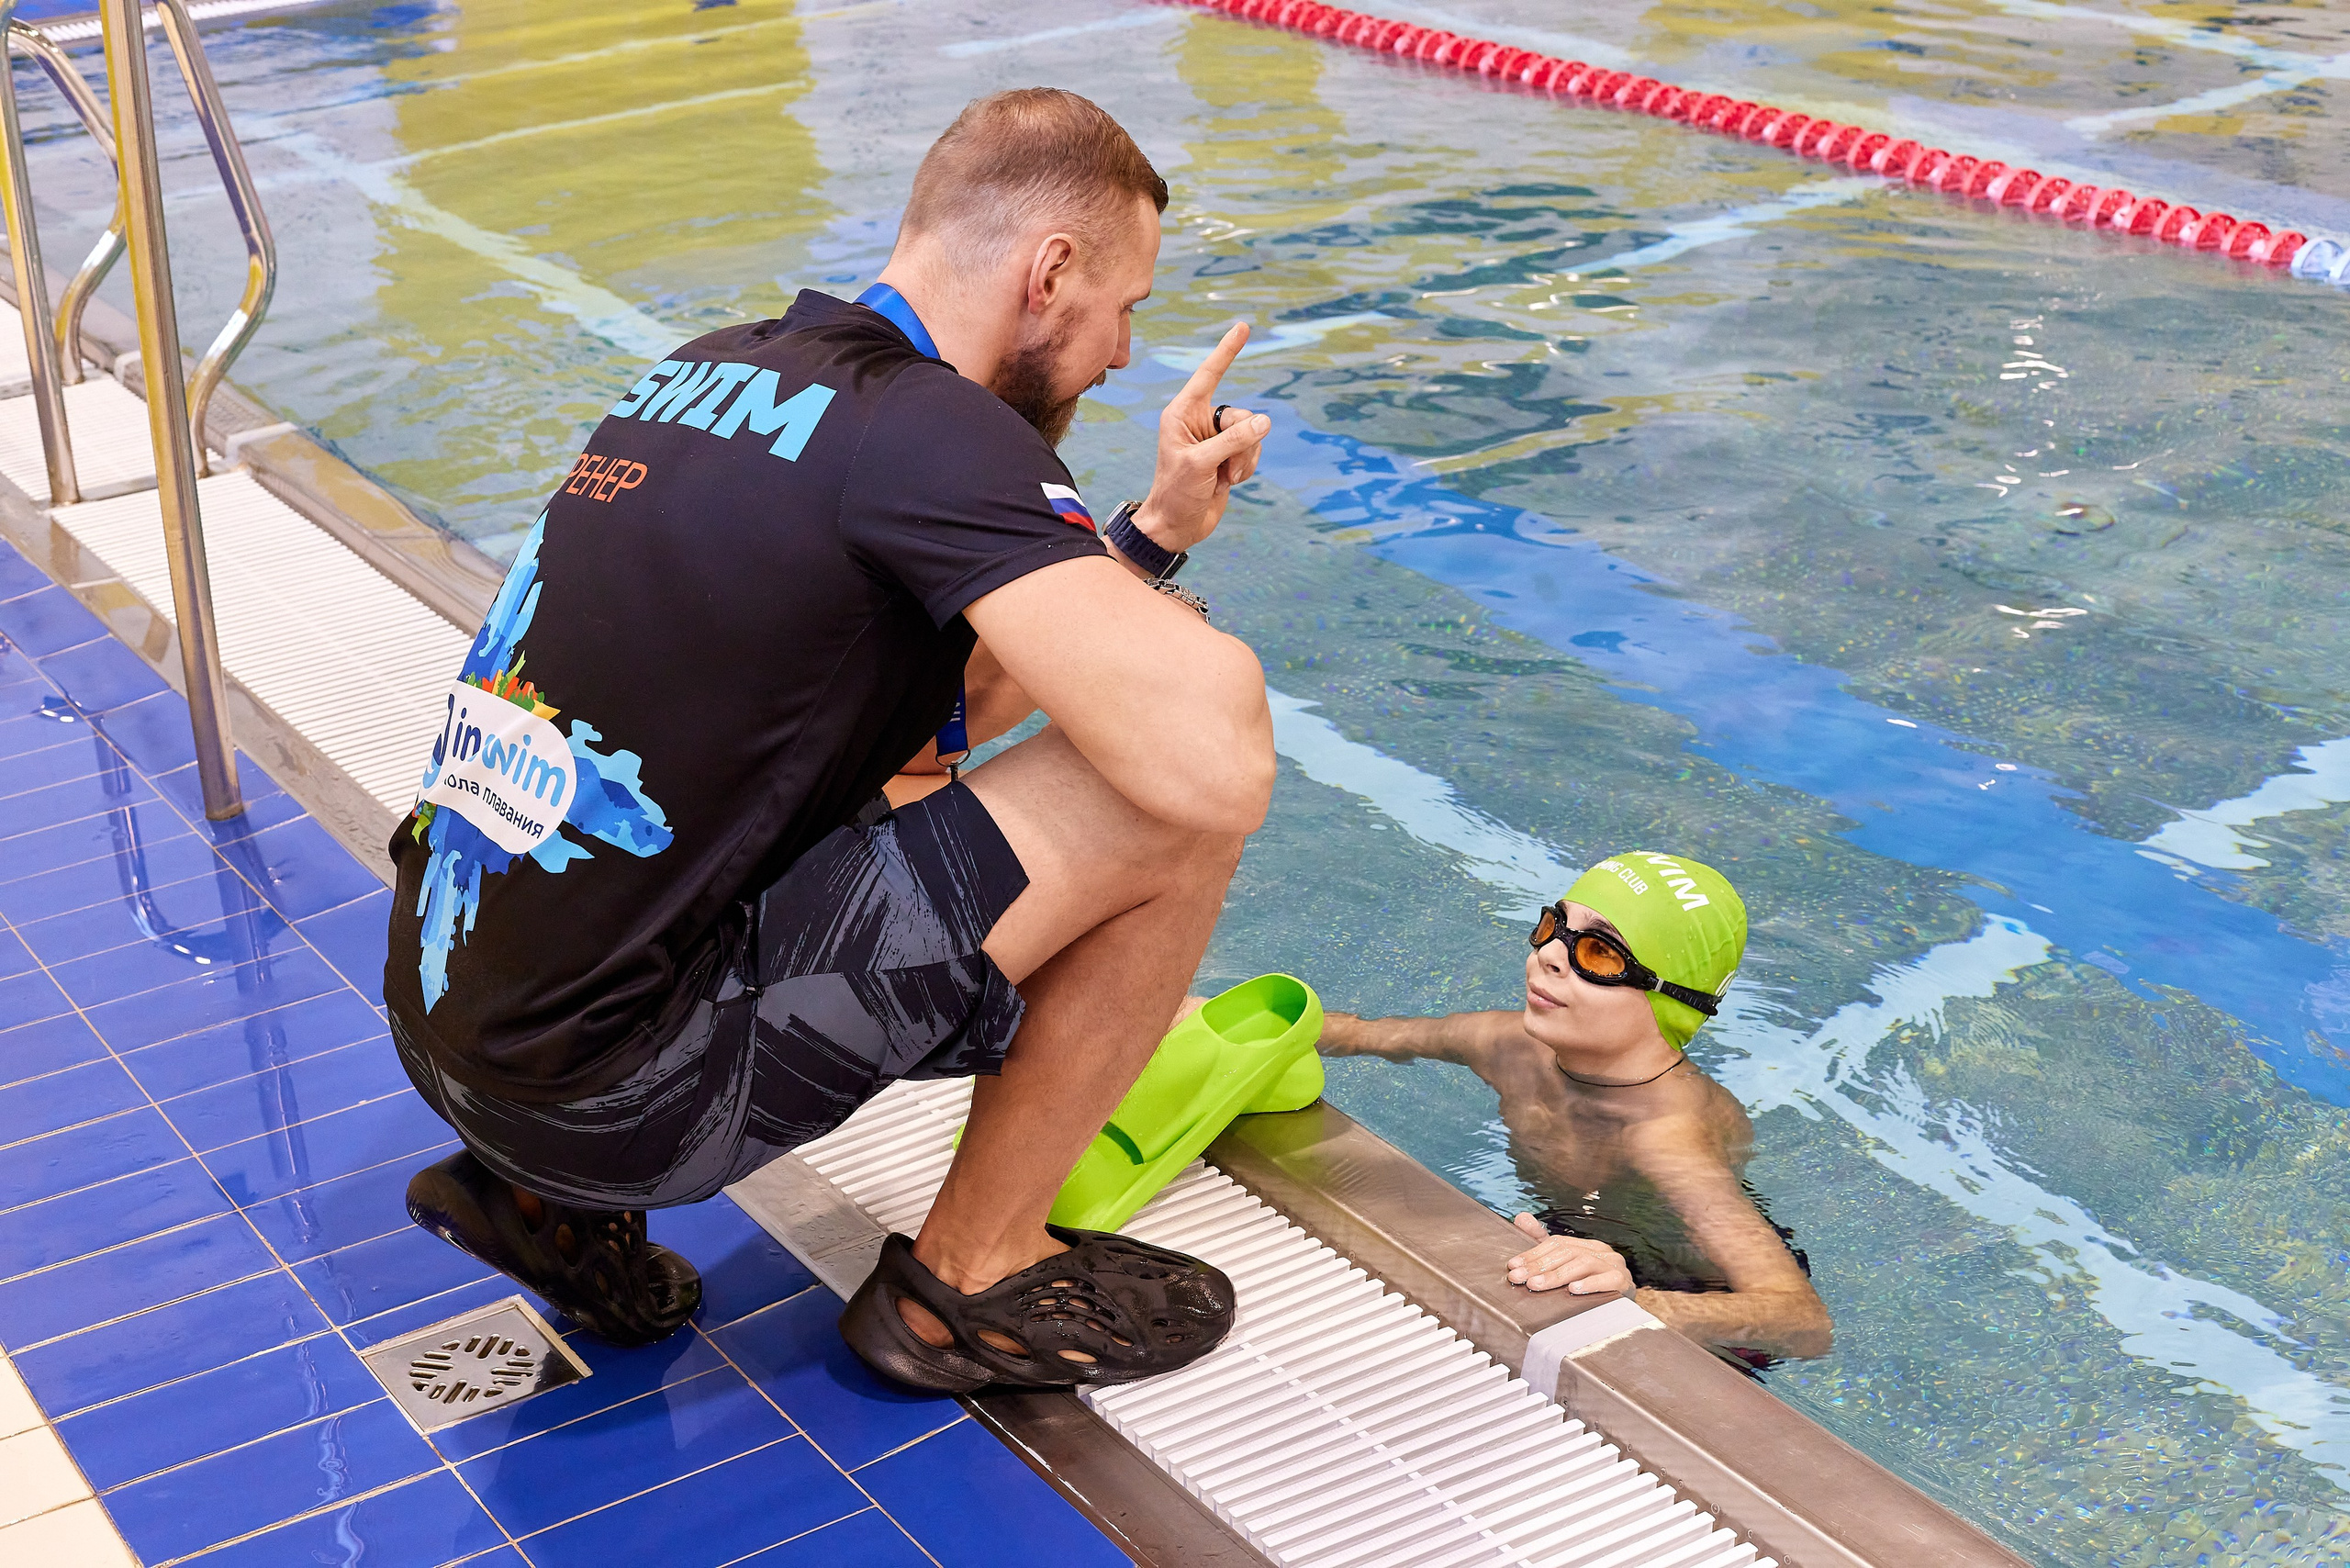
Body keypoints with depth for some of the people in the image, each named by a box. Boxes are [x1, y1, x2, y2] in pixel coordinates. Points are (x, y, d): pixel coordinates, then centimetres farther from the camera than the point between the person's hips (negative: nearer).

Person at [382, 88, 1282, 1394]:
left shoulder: (718, 370, 12)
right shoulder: (930, 431, -15)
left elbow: (930, 716, 22)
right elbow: (1212, 756, -24)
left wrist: (1149, 535, 15)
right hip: (611, 1095, -9)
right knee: (1189, 799, -10)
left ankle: (550, 1195, 21)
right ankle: (971, 1276, 8)